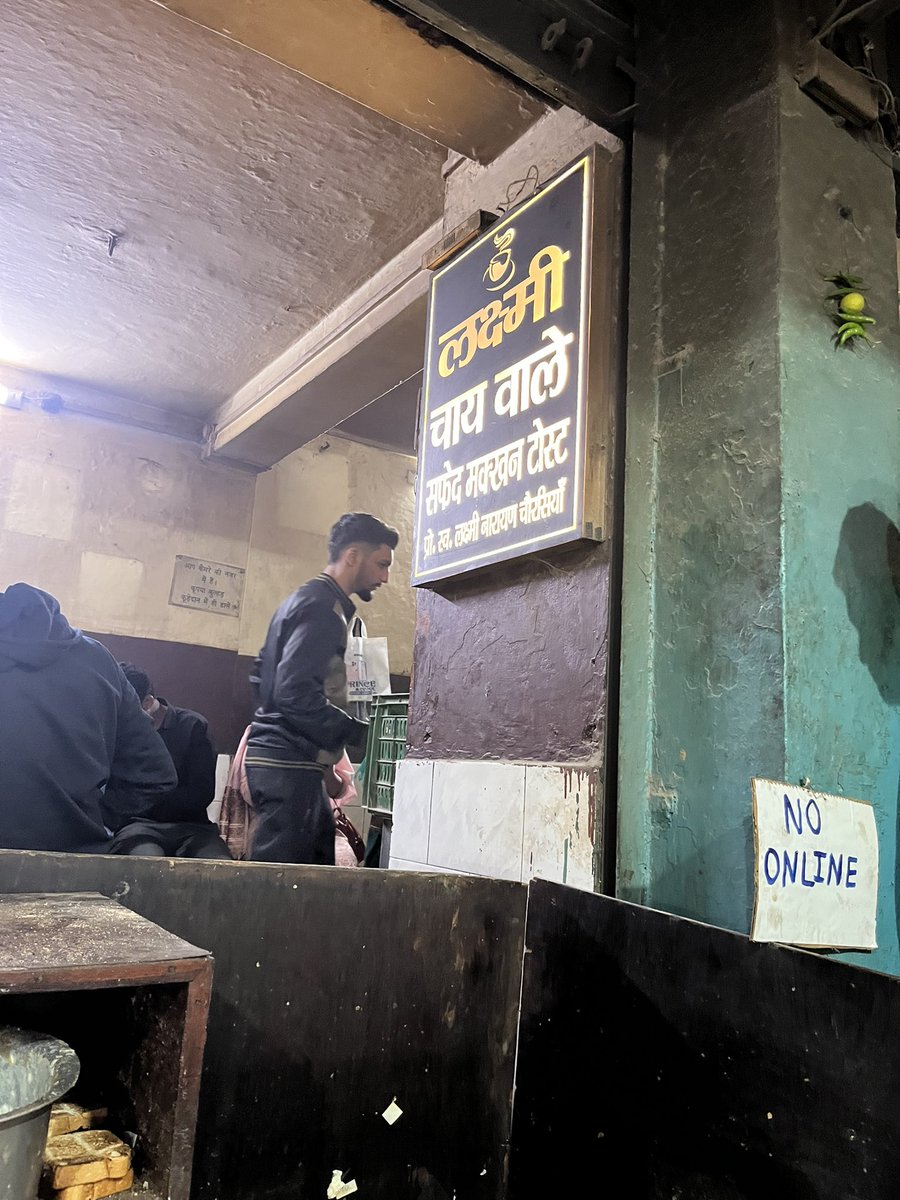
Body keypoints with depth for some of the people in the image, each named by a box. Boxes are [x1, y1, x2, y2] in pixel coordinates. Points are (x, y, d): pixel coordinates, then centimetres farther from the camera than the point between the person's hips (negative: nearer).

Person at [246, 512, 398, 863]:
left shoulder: (306, 600, 18)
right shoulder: (321, 607, -14)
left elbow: (262, 676, 24)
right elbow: (295, 692, -24)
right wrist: (360, 733, -17)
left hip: (280, 757, 10)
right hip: (288, 763, -10)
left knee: (319, 866, 13)